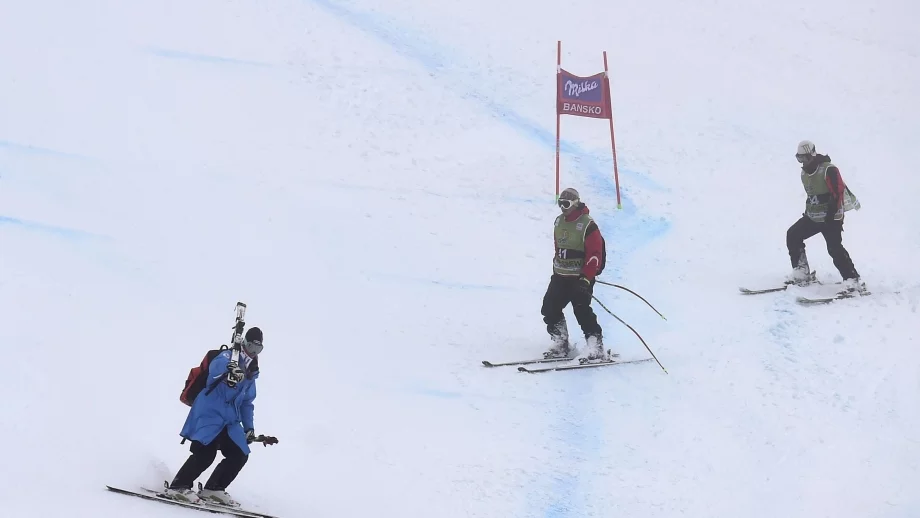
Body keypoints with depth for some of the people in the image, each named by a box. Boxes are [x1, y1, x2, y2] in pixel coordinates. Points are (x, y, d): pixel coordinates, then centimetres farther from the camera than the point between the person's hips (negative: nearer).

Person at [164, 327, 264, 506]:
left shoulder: (250, 373, 21)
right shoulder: (228, 356, -3)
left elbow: (247, 403, 29)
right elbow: (216, 367, -28)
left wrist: (249, 427, 22)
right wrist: (228, 371, -51)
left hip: (229, 420, 8)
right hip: (210, 412, -8)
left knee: (239, 455, 0)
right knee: (205, 452, -21)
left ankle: (213, 489, 10)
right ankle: (178, 487, -14)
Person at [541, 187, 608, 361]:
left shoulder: (587, 225, -15)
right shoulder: (559, 222, 10)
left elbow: (595, 255, -18)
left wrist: (586, 278, -23)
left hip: (580, 277, -8)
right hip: (560, 276, 8)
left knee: (582, 311, -17)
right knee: (550, 309, 4)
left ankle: (596, 348, -11)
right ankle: (561, 346, 15)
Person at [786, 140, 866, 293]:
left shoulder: (828, 170, -16)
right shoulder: (805, 172, 11)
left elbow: (838, 192, -20)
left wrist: (831, 214, -23)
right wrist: (808, 211, 18)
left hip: (831, 217, -9)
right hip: (812, 217, 9)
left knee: (835, 248, -19)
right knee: (792, 235, 1)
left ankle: (853, 281, -17)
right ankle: (801, 273, 6)